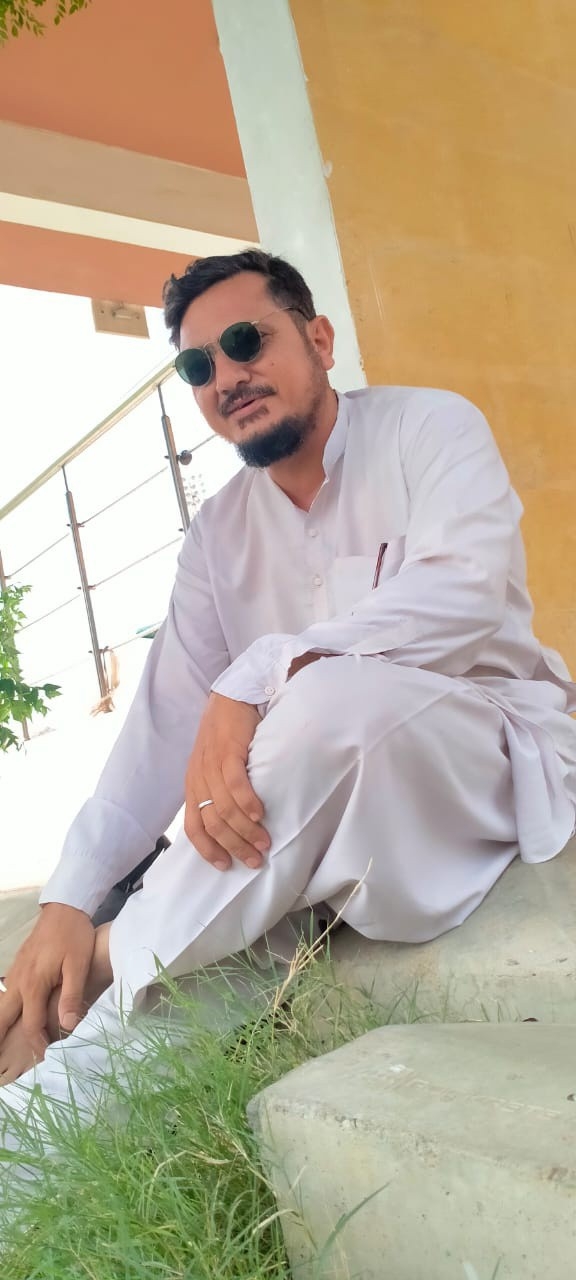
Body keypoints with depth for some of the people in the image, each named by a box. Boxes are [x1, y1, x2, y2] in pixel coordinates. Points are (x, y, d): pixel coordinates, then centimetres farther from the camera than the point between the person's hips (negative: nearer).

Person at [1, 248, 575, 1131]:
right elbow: (165, 719, -3)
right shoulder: (218, 534, 6)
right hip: (332, 799, 5)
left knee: (332, 694, -35)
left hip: (496, 752, -5)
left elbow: (467, 593, -25)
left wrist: (256, 678, -37)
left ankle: (110, 977, -28)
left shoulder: (431, 428, -5)